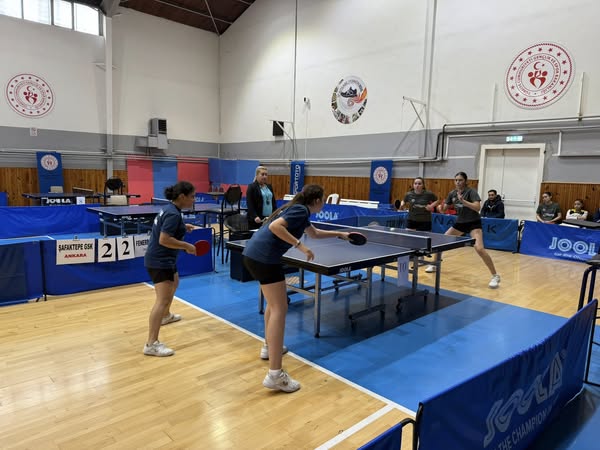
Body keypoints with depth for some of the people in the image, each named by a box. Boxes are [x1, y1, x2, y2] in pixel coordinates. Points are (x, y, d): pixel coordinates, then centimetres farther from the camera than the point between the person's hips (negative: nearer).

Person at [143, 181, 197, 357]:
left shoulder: (169, 208, 8)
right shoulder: (173, 214, -22)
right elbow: (164, 240, -28)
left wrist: (183, 227, 16)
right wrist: (187, 246, -21)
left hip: (162, 259, 11)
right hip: (159, 261, -11)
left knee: (174, 283, 33)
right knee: (163, 300, -16)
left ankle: (166, 316, 53)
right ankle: (151, 344, -17)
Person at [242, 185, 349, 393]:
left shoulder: (299, 210, 23)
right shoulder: (301, 210, -7)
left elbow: (315, 233, 38)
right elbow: (275, 226, -21)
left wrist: (340, 234, 40)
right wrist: (300, 245, -18)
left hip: (254, 253, 11)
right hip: (264, 256, -11)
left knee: (274, 302, 26)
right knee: (279, 309, -9)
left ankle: (269, 347, 40)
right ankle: (275, 374, -10)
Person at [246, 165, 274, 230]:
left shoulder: (269, 186, 16)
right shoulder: (251, 187, -3)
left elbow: (273, 201, 20)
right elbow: (250, 204, -11)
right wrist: (255, 216, -22)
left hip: (269, 218, 6)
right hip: (257, 219, -6)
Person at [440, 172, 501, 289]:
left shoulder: (471, 191, -15)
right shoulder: (452, 193, 3)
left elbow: (477, 207, -28)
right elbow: (444, 208, 11)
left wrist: (463, 201, -36)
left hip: (473, 223, -6)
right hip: (460, 222, 7)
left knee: (479, 248, -24)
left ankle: (495, 276, -12)